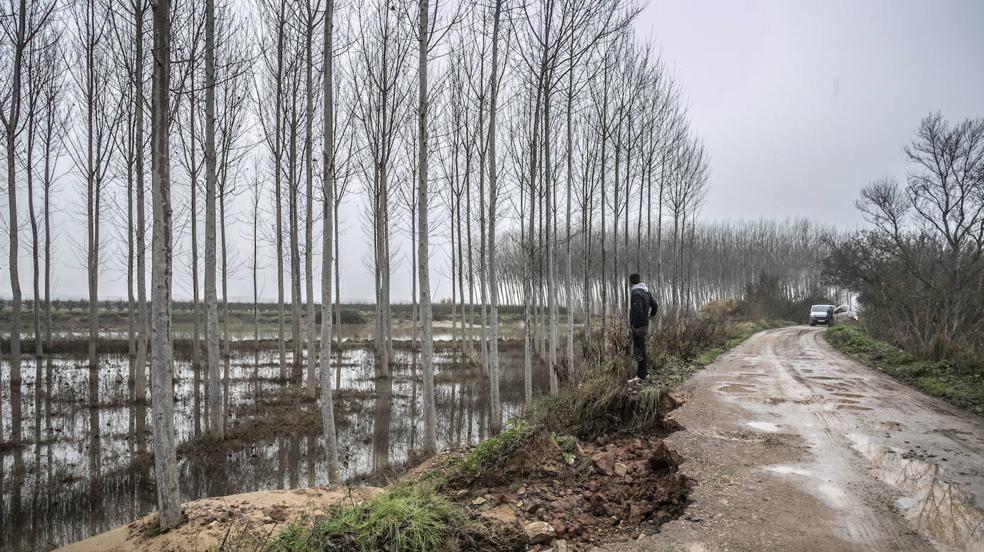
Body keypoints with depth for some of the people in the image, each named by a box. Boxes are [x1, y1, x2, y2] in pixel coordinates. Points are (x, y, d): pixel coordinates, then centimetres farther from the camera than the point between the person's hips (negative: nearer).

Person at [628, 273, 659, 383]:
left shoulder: (635, 293, -18)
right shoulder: (647, 291, 11)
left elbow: (638, 311, -26)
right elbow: (655, 306, 21)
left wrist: (635, 326, -23)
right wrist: (651, 315, 39)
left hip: (638, 326, -9)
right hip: (645, 324, 9)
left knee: (639, 350, -6)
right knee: (641, 348, 18)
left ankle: (641, 375, -5)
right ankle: (644, 370, 25)